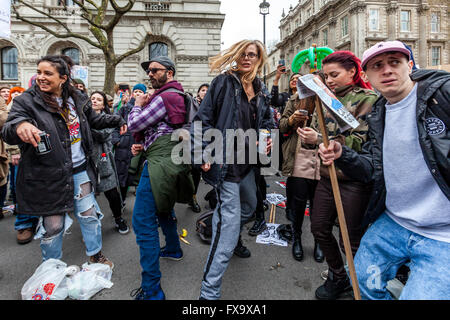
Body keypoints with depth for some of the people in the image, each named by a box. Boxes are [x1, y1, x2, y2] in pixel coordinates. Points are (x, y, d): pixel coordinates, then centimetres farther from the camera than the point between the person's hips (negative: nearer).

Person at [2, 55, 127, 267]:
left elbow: (94, 120, 22)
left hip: (80, 171, 4)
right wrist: (20, 125, -43)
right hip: (48, 177, -3)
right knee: (53, 226, 8)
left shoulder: (76, 99, 5)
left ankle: (95, 255, 36)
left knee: (89, 215, 13)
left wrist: (116, 120, 14)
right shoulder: (27, 101, -8)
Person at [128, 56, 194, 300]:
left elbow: (134, 124, -12)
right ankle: (173, 249, 48)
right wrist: (143, 144, 13)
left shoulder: (164, 97, -13)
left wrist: (137, 105, 7)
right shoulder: (178, 95, 18)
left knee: (143, 222, -9)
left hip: (160, 162, -10)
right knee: (163, 207, 28)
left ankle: (151, 289, -3)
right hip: (171, 159, 11)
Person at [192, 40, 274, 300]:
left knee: (249, 205, 26)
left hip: (248, 161, 8)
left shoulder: (261, 90, 13)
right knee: (230, 219, -11)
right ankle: (210, 291, 1)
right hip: (226, 162, -8)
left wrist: (269, 137, 3)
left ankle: (234, 239, 58)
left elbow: (266, 120, 24)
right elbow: (203, 119, -11)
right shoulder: (224, 83, -7)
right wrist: (203, 152, -19)